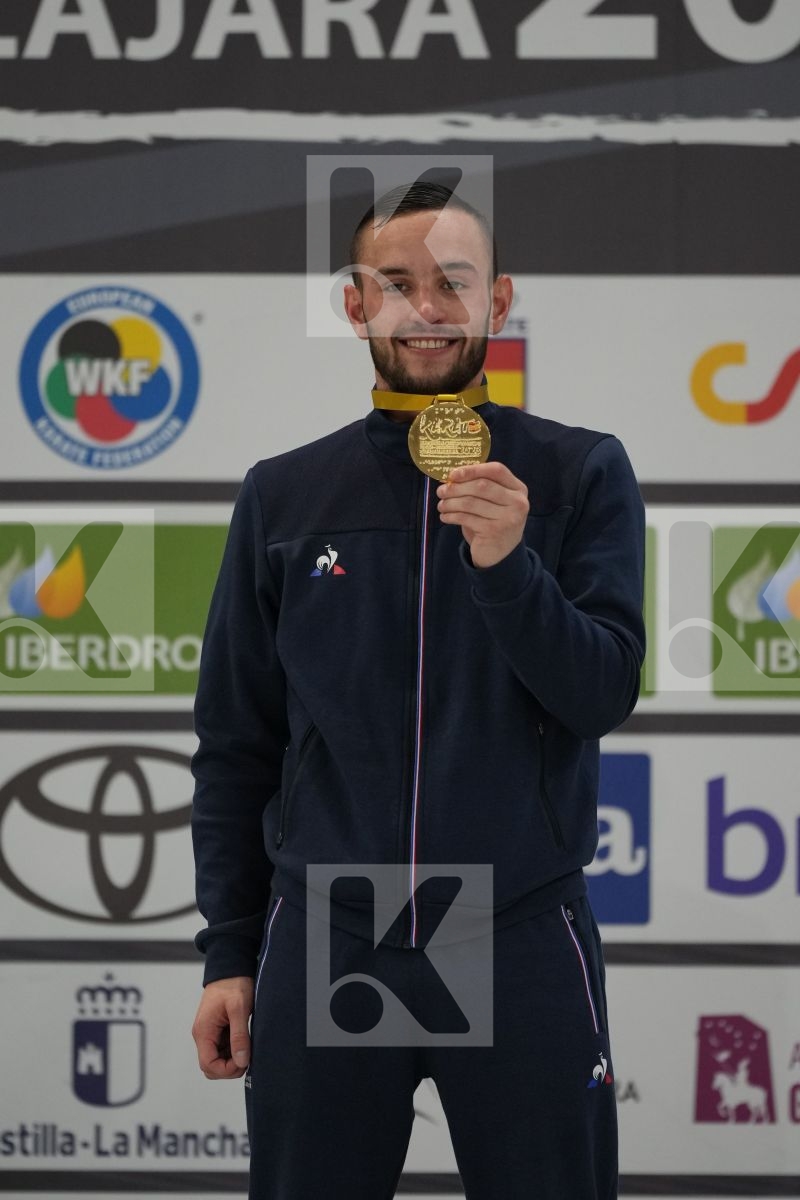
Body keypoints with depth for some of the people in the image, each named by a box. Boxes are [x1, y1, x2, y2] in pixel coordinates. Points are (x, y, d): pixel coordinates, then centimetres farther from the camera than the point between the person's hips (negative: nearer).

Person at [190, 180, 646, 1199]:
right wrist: (227, 953, 6)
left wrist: (509, 564, -23)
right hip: (321, 940, 1)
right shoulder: (282, 495, 6)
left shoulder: (581, 474, 2)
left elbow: (603, 695, -7)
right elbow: (235, 745, 9)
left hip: (523, 943, -1)